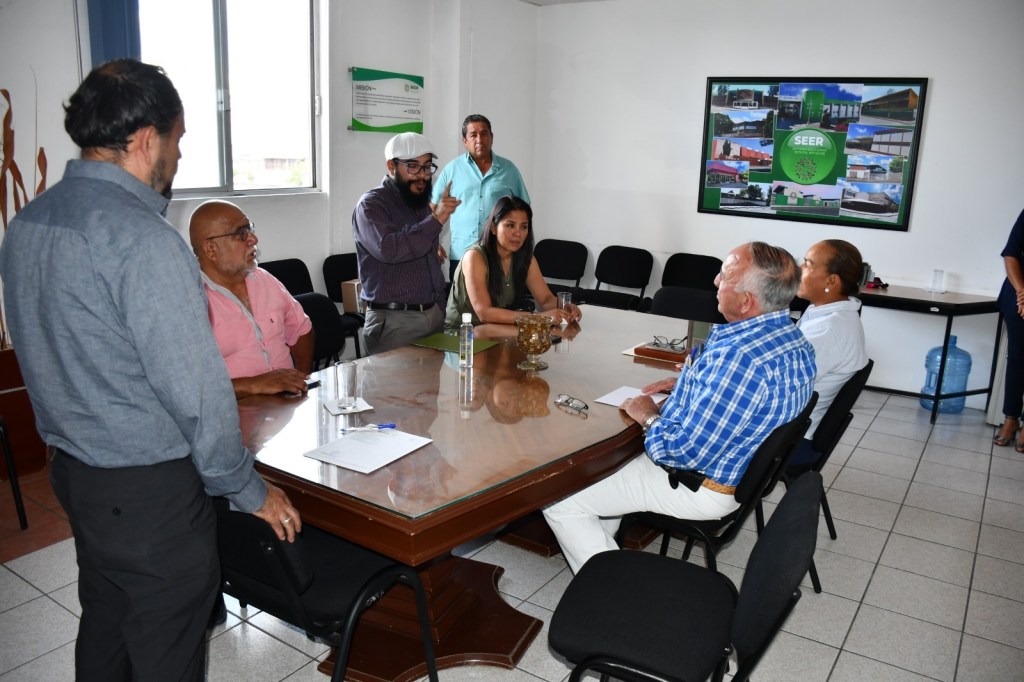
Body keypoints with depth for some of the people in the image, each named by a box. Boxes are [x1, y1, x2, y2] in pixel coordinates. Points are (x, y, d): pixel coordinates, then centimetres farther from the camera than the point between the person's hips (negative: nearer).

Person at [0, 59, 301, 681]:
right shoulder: (143, 239, -24)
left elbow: (59, 354, 13)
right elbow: (194, 386, -24)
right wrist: (250, 490, -12)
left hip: (71, 464, 9)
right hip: (147, 488, -9)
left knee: (103, 624, 25)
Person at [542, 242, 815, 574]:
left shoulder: (739, 357, -35)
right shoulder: (796, 340, -2)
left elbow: (687, 451, -31)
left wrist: (649, 416, -13)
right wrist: (685, 386, 5)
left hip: (699, 488, -10)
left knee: (557, 500, -5)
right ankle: (602, 542, 36)